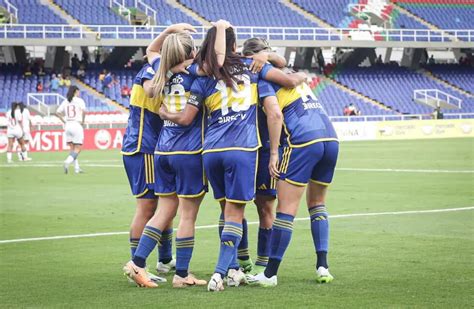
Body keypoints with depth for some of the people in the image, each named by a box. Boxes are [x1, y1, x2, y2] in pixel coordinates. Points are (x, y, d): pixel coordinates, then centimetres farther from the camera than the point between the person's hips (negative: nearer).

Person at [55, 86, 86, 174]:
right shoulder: (79, 100, -5)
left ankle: (77, 168, 9)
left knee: (72, 148, 12)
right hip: (77, 125, -5)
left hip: (68, 126, 5)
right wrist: (83, 122, -9)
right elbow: (83, 111, -22)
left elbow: (57, 112, 5)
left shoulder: (65, 101, 9)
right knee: (78, 149, -1)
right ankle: (67, 162, -22)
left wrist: (64, 121, 8)